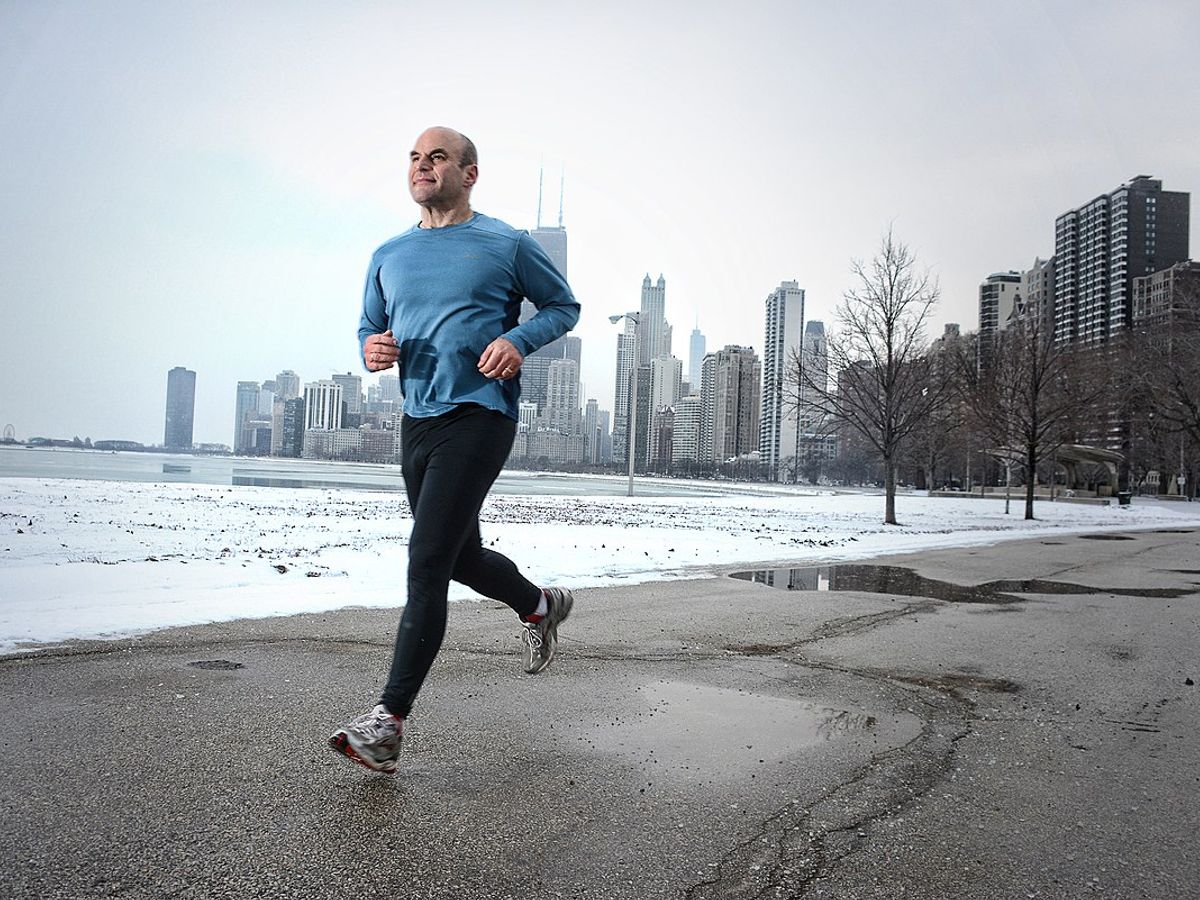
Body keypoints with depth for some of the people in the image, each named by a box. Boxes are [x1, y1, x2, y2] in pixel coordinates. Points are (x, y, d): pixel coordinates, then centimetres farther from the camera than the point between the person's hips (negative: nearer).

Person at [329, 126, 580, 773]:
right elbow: (369, 327, 23)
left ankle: (389, 722, -10)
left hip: (479, 416, -6)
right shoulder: (388, 256, 15)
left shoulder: (506, 245, 1)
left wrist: (519, 340, -11)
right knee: (461, 557, 17)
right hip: (417, 421, 7)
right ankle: (541, 605, 46)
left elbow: (564, 306, 9)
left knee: (427, 560, -15)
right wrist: (372, 350, -2)